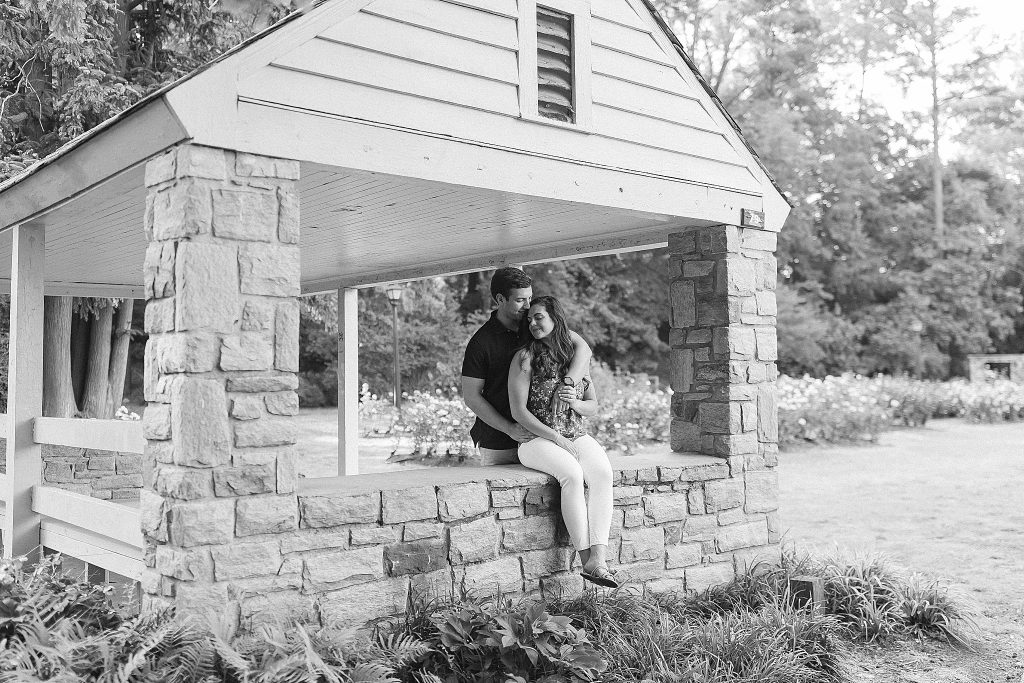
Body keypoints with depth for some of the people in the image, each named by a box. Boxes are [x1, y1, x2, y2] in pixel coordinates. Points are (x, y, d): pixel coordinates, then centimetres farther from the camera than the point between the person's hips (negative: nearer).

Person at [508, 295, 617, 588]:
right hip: (536, 439, -4)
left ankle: (598, 558, -33)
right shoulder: (525, 358, -2)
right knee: (572, 473, -33)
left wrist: (576, 403, -6)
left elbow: (593, 406, 18)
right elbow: (518, 411, -8)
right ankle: (586, 558, -27)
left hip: (576, 436, 4)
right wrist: (556, 438, -14)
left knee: (602, 472, -27)